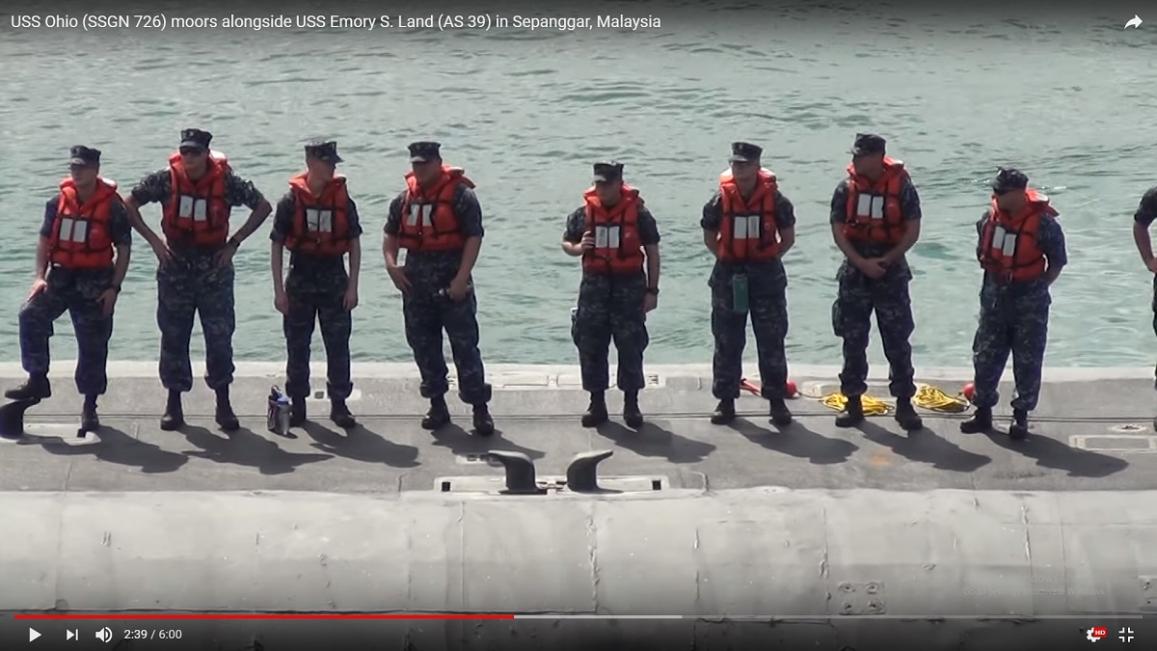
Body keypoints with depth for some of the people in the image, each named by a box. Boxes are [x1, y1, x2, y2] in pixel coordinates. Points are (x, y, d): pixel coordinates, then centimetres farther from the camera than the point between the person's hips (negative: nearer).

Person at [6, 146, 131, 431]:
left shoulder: (112, 205, -8)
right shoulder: (58, 202, 3)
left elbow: (123, 249, -5)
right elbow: (45, 240, 10)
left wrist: (114, 287, -11)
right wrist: (40, 276, -2)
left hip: (95, 282, -3)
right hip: (60, 277, 3)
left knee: (93, 345, 3)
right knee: (31, 316, -20)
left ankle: (89, 407, 15)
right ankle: (37, 380, -9)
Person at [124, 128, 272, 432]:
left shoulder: (226, 181, -9)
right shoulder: (166, 179, -6)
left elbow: (263, 207, 2)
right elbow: (129, 205, 4)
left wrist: (235, 242, -3)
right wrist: (153, 240, -5)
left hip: (214, 268, -1)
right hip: (175, 267, 1)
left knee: (220, 336, -2)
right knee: (173, 336, 6)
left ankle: (223, 404, 7)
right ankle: (173, 404, 15)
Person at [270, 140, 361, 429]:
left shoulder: (343, 199, -1)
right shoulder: (291, 200, -6)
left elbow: (354, 243, 4)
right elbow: (276, 245, -2)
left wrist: (352, 286, -1)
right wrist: (279, 289, -6)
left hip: (334, 278, 1)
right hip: (300, 279, -1)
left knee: (338, 345, 1)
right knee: (297, 345, 6)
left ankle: (339, 404, 10)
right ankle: (297, 404, 16)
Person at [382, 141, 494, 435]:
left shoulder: (460, 195, -8)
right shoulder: (404, 199, 10)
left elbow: (474, 237, -12)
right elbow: (390, 234, 18)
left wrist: (462, 278, -19)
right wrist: (391, 264, 0)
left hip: (452, 282, -6)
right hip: (416, 282, 6)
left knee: (465, 345, -5)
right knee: (423, 345, 10)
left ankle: (479, 408, -2)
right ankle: (437, 405, 21)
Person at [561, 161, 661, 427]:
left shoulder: (638, 213, -4)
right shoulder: (584, 213, 2)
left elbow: (652, 252, 1)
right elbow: (566, 242, 15)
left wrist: (652, 290, -2)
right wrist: (578, 248, -9)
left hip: (629, 285, -2)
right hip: (595, 285, 3)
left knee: (630, 346, 0)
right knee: (590, 346, 4)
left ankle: (631, 404, 11)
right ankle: (596, 403, 15)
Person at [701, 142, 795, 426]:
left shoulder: (774, 199, -8)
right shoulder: (720, 200, -5)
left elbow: (788, 238, 4)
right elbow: (709, 238, 8)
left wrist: (769, 259, -2)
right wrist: (728, 259, 0)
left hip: (766, 275, -1)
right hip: (728, 275, 1)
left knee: (771, 341, 2)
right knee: (727, 341, 8)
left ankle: (776, 400, 11)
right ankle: (725, 400, 17)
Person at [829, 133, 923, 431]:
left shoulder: (902, 187, -7)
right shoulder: (846, 189, -1)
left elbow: (912, 232, -6)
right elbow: (838, 231, -2)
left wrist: (886, 260, -15)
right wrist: (862, 263, -14)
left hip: (891, 272, -2)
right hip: (855, 272, 2)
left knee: (897, 340, 0)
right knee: (853, 340, 7)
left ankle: (904, 403, 7)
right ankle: (853, 402, 15)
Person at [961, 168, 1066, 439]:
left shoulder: (1042, 222, -18)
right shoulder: (990, 216, -5)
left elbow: (1057, 262, -6)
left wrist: (1037, 287, -5)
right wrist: (995, 279, 10)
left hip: (1029, 302, -4)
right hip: (994, 297, 4)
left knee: (1028, 361, 4)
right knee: (985, 356, 9)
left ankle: (1021, 414, 17)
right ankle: (983, 410, 21)